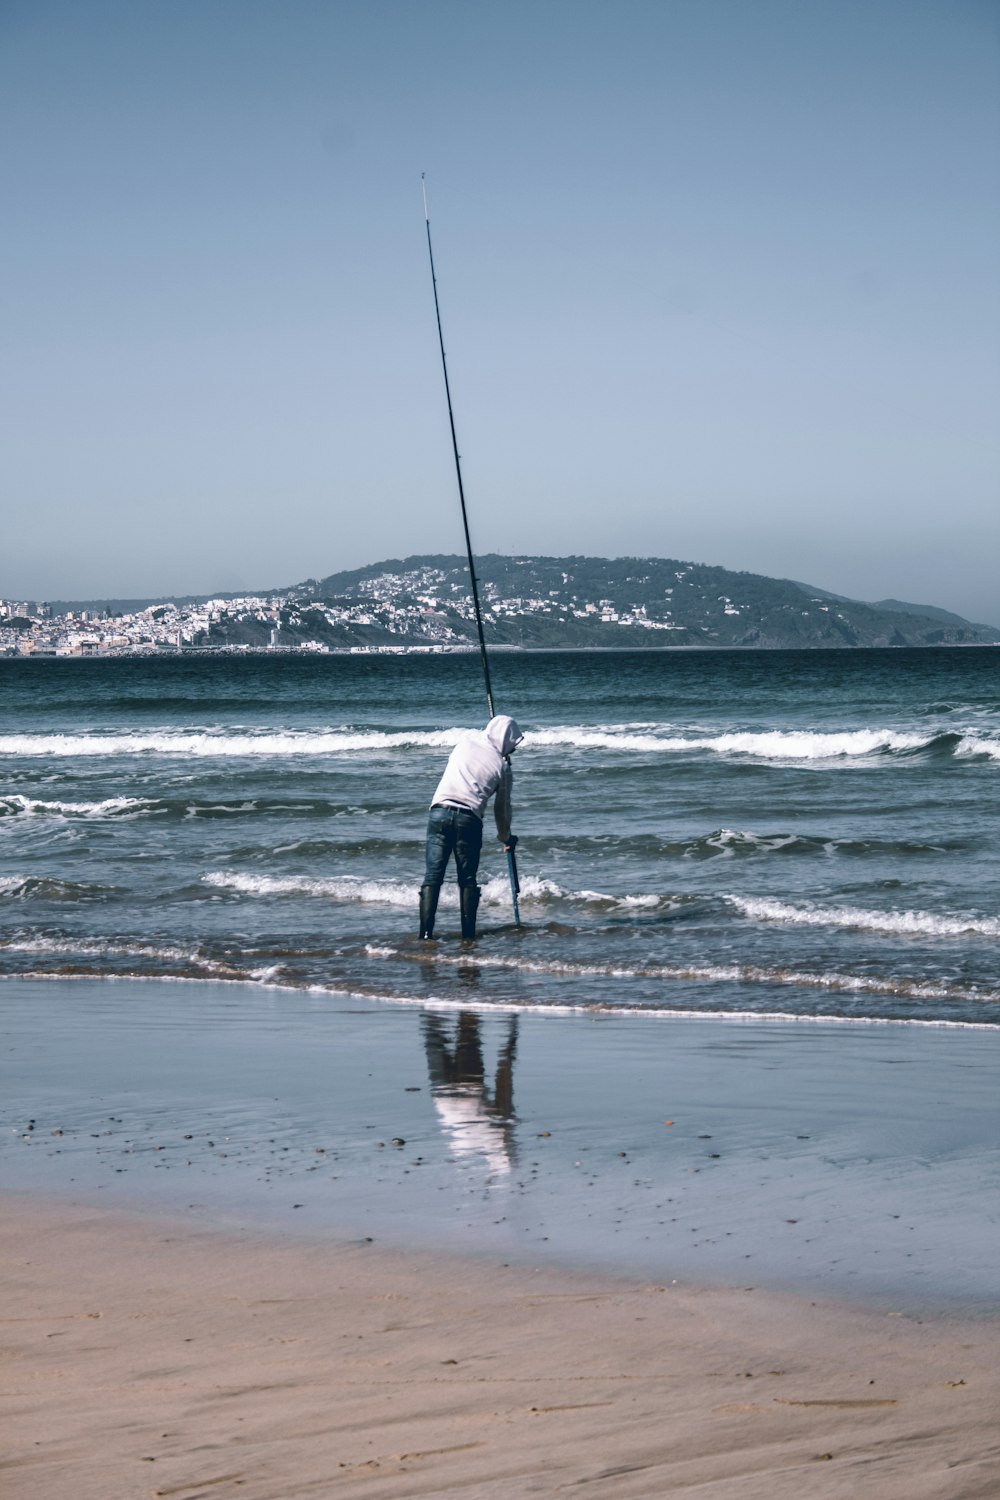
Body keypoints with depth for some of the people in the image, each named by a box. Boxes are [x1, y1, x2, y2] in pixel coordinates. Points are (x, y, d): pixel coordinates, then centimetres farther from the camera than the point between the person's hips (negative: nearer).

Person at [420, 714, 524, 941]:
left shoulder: (468, 738, 10)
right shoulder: (502, 766, 7)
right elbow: (502, 808, 16)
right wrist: (505, 836, 32)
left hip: (439, 812, 1)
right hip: (469, 819, -1)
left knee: (433, 875, 1)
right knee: (467, 879, 11)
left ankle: (426, 931, -7)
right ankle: (468, 933, 11)